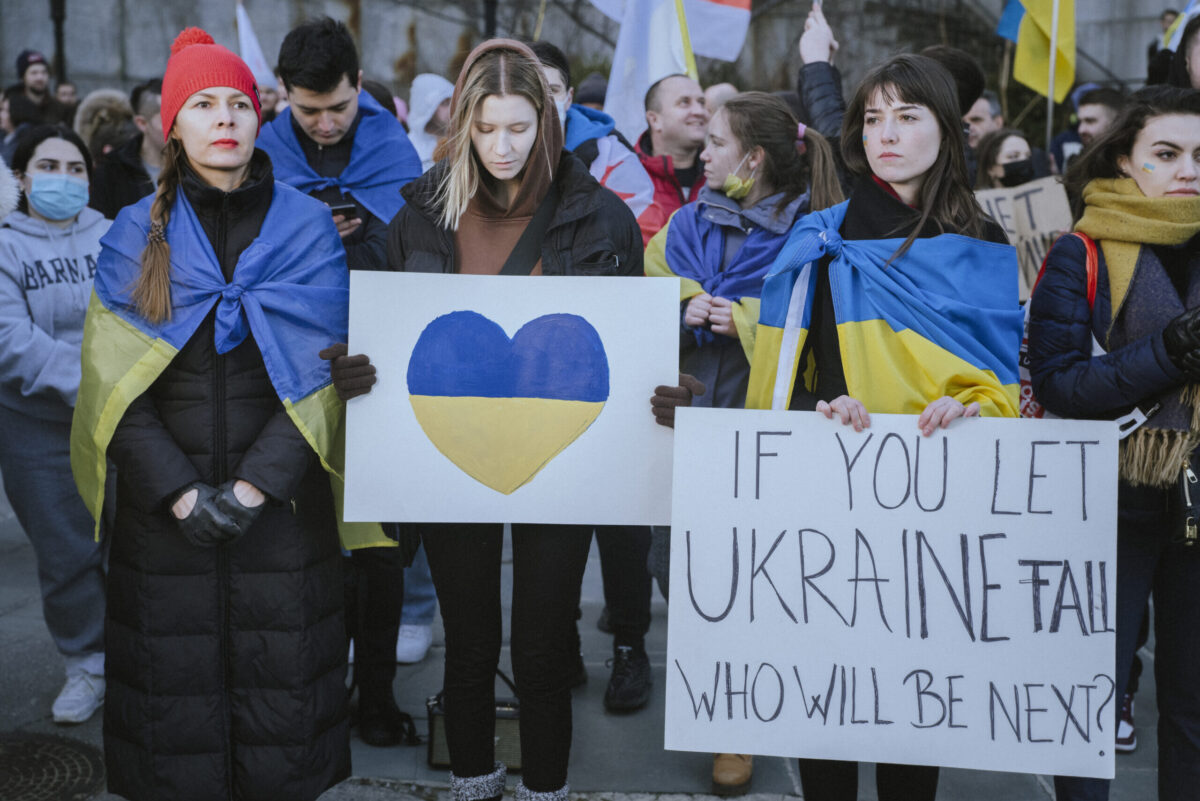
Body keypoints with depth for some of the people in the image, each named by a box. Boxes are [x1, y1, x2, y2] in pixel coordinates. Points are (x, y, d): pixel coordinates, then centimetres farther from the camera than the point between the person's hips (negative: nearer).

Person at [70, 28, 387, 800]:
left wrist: (255, 485, -13)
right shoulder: (137, 234, 4)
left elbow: (321, 372, -4)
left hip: (283, 499, -1)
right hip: (162, 500, 1)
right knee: (174, 673, 7)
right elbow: (116, 380, 0)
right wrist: (180, 492, -11)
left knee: (282, 672, 5)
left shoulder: (306, 226, 2)